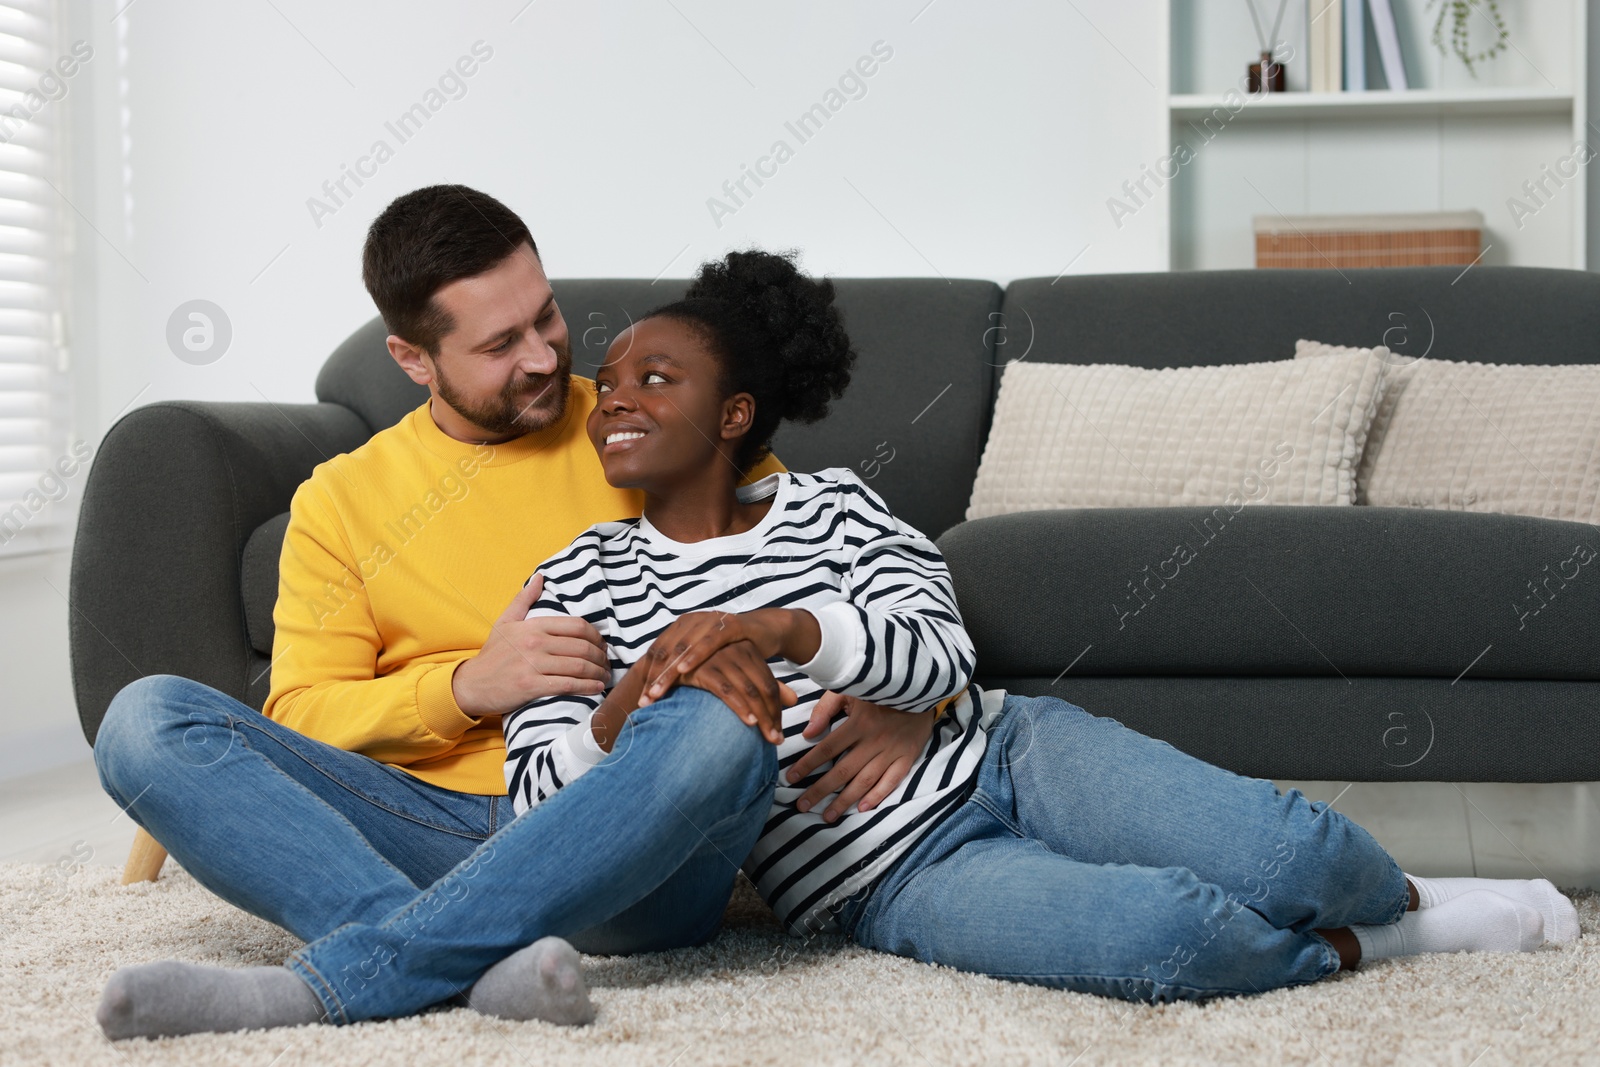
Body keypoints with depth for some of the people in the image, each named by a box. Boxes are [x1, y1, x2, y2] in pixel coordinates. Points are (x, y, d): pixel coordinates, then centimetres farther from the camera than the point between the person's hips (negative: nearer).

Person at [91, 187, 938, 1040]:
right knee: (148, 718, -18)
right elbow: (300, 717, 7)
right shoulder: (340, 501, 14)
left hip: (628, 843, -1)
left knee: (716, 730, -36)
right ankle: (479, 962, -38)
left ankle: (334, 977, -38)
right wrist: (468, 688, -11)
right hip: (428, 826, 2)